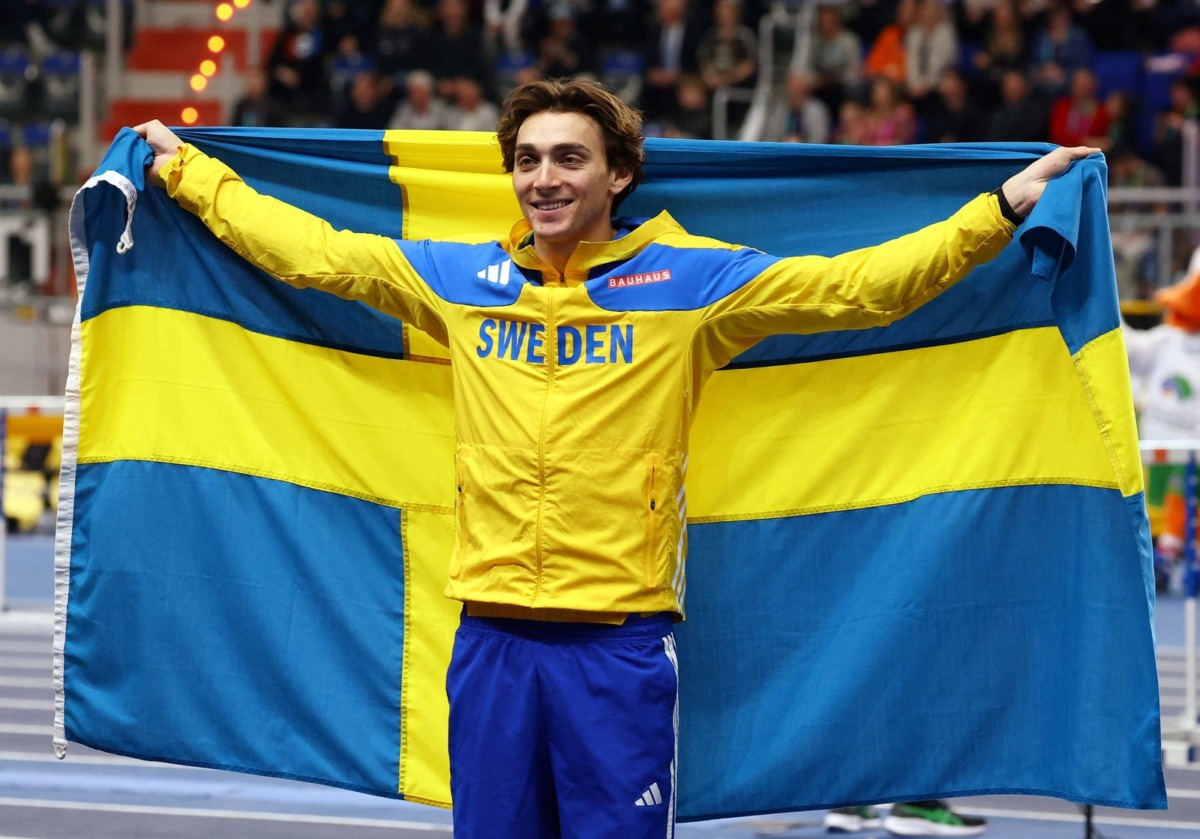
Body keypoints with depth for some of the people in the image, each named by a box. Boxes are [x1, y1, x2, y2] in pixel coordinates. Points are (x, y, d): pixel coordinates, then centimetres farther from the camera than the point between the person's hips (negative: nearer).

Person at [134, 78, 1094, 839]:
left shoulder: (689, 282, 1)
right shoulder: (460, 280, 9)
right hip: (491, 636, 3)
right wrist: (184, 168, 21)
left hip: (620, 637, -3)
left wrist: (999, 211, -6)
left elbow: (857, 284, -1)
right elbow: (308, 250, 18)